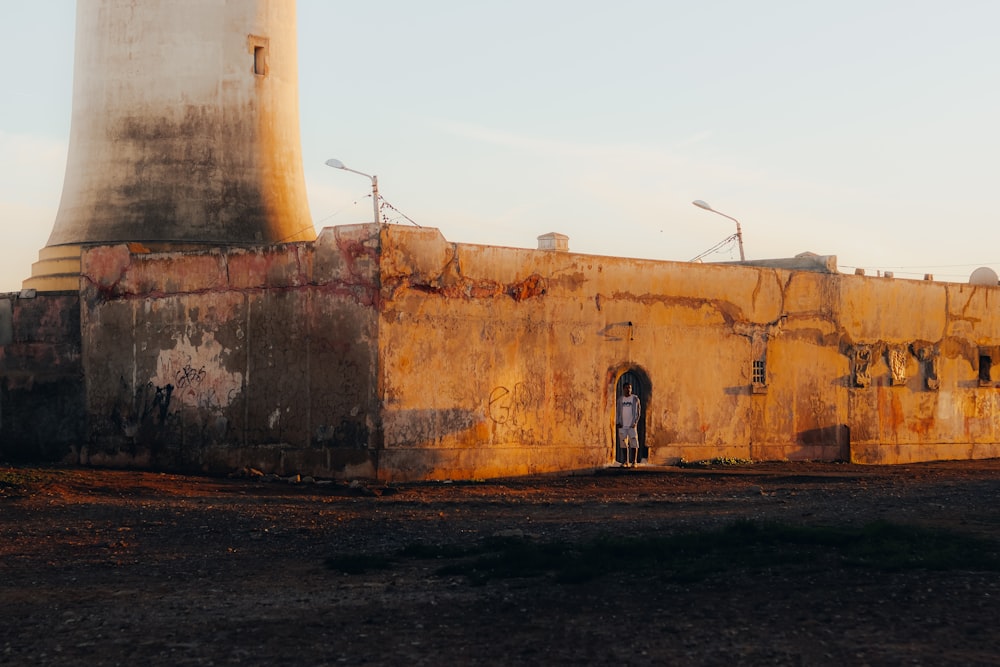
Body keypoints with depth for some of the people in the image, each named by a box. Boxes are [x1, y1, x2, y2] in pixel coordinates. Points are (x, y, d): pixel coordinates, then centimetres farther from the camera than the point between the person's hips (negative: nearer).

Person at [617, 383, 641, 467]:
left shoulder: (635, 398, 2)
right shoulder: (620, 399, 10)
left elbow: (637, 412, 2)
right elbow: (618, 412, 13)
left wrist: (635, 422, -10)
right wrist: (618, 422, 2)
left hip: (632, 425, -3)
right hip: (622, 425, 3)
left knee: (634, 443, -7)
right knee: (624, 443, 3)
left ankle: (634, 461, -3)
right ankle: (626, 462, 8)